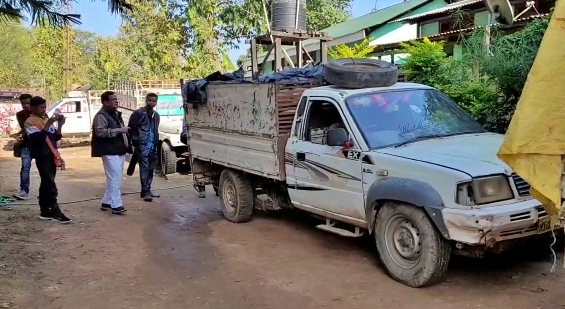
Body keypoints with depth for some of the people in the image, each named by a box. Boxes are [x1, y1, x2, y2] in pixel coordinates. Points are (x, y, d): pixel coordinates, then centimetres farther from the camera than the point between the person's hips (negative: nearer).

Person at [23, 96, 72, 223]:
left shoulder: (47, 120, 15)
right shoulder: (29, 122, -6)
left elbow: (56, 137, 13)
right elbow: (38, 138, -20)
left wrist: (59, 125, -3)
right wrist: (48, 124, -24)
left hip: (52, 155, 7)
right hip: (42, 157, -7)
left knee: (46, 184, 10)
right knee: (50, 184, -10)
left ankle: (45, 211, 15)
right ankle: (55, 212, -9)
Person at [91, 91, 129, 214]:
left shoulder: (116, 114, 18)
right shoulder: (101, 115, -12)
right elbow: (100, 132, -26)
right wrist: (119, 130, -25)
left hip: (119, 151, 10)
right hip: (110, 152, -10)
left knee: (113, 178, 13)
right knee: (115, 178, -12)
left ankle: (106, 202, 22)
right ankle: (116, 205, -11)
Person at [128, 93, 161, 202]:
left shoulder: (156, 115, 15)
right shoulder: (138, 113, -6)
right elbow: (131, 128, -7)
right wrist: (135, 141, -9)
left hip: (152, 147, 7)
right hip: (142, 146, -7)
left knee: (150, 169, 10)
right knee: (144, 168, -10)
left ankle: (147, 190, 19)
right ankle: (145, 192, -9)